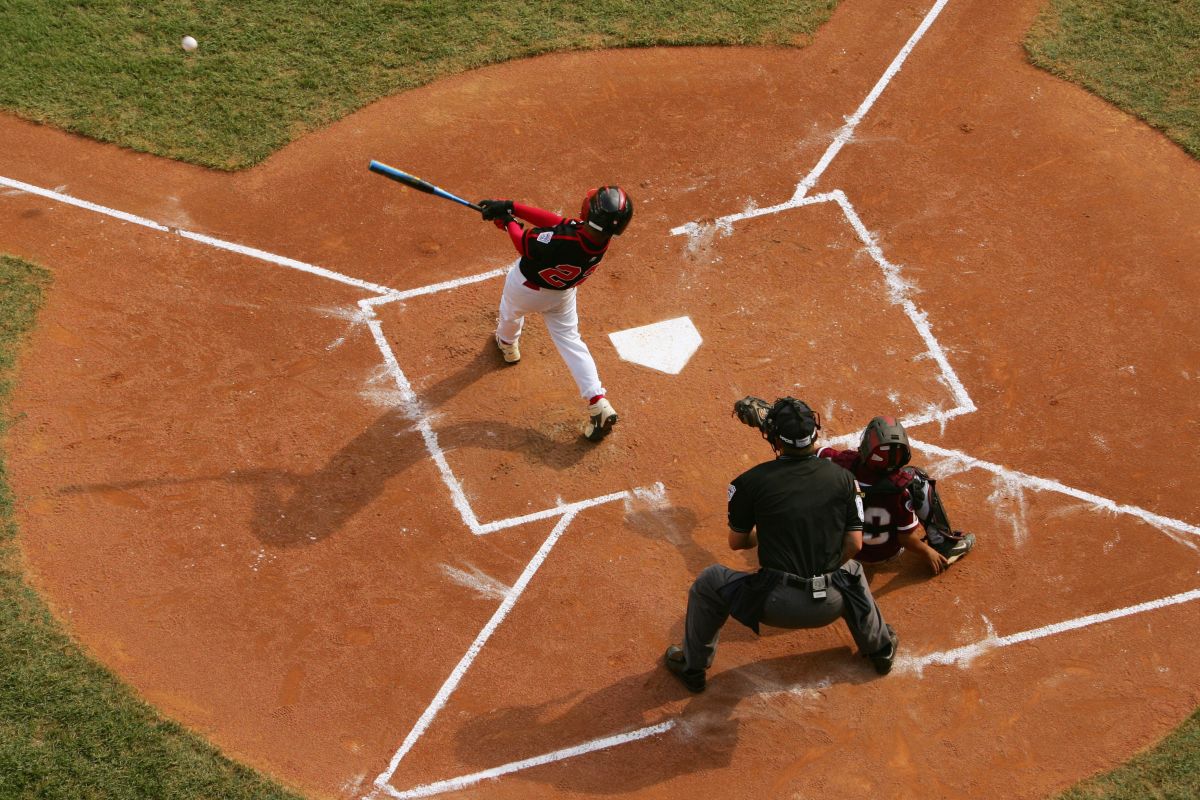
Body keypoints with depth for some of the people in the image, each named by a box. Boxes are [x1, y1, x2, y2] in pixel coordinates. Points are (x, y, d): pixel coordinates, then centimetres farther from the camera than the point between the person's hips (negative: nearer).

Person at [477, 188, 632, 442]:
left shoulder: (561, 240, -46)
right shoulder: (601, 240, -26)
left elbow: (524, 244, -25)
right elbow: (555, 221, -17)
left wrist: (508, 220, -7)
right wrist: (511, 206, -16)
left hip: (525, 289, -4)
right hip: (562, 295, 4)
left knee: (510, 312, 31)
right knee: (569, 341, 21)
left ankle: (508, 344, 64)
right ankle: (598, 402, 9)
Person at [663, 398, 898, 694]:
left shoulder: (751, 481, -6)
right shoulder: (842, 477, 1)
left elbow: (737, 542, 6)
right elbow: (854, 544, 4)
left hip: (776, 606, -3)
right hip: (829, 607, 3)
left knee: (709, 582, 24)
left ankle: (692, 667, 35)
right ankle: (880, 649, 51)